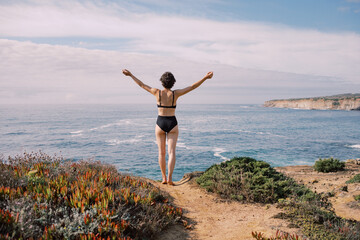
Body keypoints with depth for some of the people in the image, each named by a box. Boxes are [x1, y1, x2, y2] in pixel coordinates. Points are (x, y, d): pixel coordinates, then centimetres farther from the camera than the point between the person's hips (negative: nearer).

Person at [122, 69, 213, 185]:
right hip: (172, 124, -1)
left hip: (160, 124, 1)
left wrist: (130, 75, 14)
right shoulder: (175, 93, -7)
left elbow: (142, 84, 3)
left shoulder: (157, 92, -6)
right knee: (171, 152, -2)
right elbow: (192, 87, -6)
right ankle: (169, 178, -14)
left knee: (161, 152, 10)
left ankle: (164, 178, 14)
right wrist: (206, 77, -3)